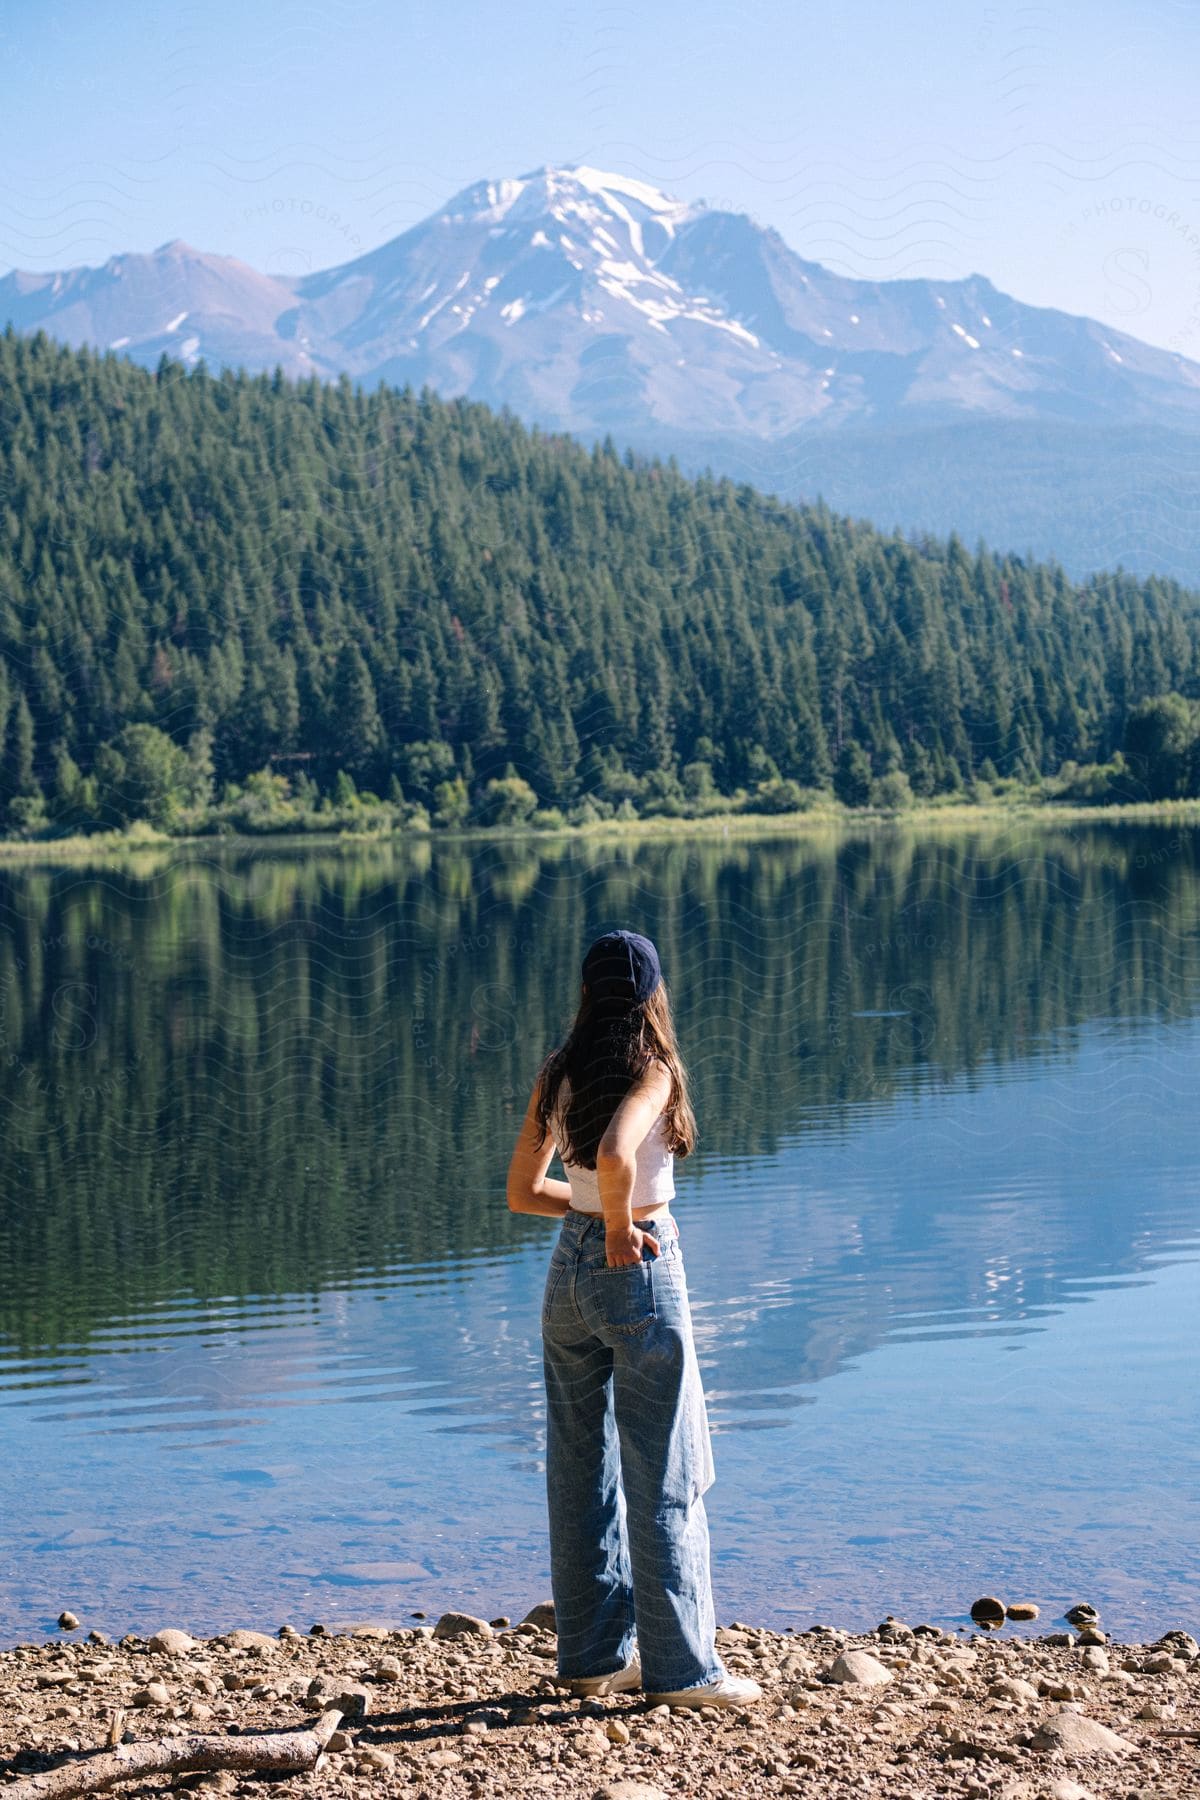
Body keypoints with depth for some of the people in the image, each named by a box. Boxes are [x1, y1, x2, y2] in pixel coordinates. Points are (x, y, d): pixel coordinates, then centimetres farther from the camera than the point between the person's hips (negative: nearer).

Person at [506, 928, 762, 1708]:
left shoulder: (559, 1074, 4)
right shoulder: (650, 1072, -13)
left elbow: (523, 1189, 7)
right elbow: (615, 1154, -32)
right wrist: (623, 1228, -16)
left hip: (571, 1268, 6)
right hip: (638, 1271, -6)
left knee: (582, 1470, 13)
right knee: (664, 1477, 2)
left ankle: (595, 1652, 20)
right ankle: (681, 1666, 7)